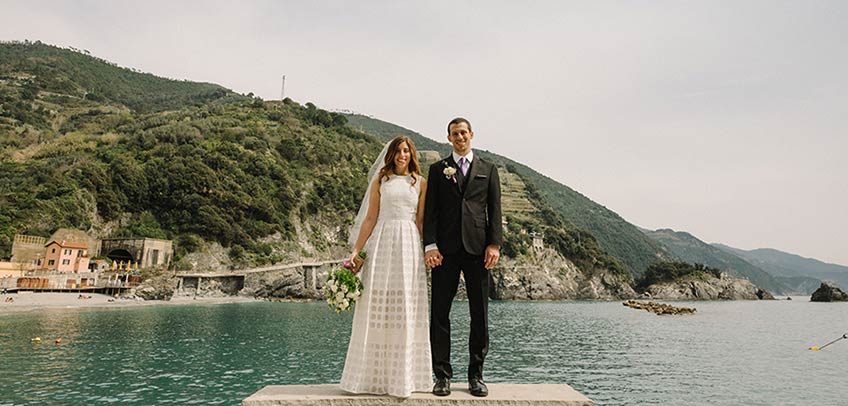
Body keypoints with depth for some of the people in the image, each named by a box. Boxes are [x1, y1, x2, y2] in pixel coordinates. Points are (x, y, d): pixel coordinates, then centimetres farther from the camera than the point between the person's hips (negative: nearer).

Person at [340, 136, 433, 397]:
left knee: (407, 310, 2)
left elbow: (421, 221, 8)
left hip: (410, 246, 0)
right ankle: (375, 376, 11)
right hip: (383, 244, 0)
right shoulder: (380, 181, 11)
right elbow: (370, 219, 7)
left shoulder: (420, 182, 11)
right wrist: (355, 251, -1)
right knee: (377, 308, 0)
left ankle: (405, 376, 13)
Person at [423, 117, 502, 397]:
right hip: (446, 248, 0)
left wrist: (494, 244, -4)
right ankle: (442, 375, 11)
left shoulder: (488, 169, 14)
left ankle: (476, 375, 15)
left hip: (477, 248, 1)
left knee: (480, 314, 4)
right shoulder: (438, 169, 12)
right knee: (440, 313, 1)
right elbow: (430, 210, 4)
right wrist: (430, 245, -7)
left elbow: (495, 209, 8)